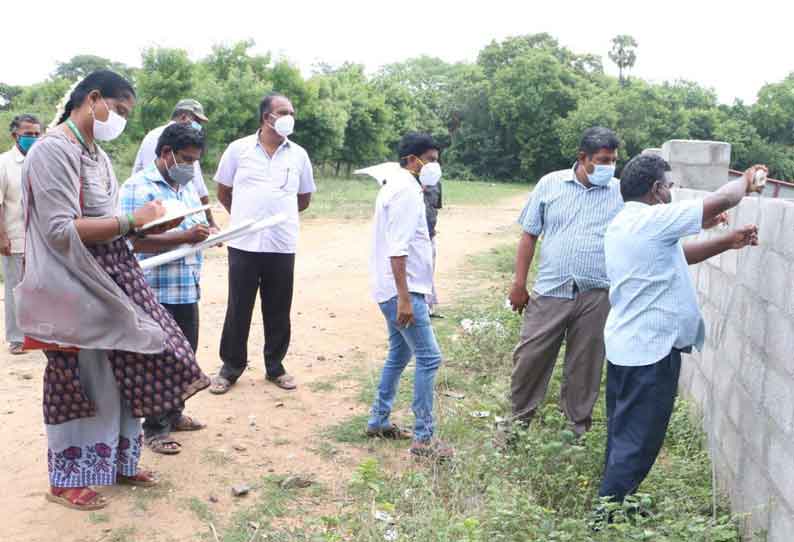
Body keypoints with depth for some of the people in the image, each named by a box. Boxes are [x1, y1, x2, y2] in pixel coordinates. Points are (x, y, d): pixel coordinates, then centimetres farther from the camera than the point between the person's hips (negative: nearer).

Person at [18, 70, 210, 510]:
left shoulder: (96, 154, 12)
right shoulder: (52, 150, -17)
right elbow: (60, 230, -23)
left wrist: (146, 225, 2)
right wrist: (131, 221, -23)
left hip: (112, 280, 9)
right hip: (75, 288, -9)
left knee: (122, 372, 14)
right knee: (79, 382, 3)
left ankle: (116, 462, 30)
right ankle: (66, 480, 20)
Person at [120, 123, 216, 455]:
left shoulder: (187, 186, 14)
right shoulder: (138, 187, -13)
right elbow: (134, 240, -22)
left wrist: (206, 233, 1)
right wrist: (185, 237, -26)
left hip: (187, 289, 8)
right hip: (156, 293, -8)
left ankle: (173, 413, 34)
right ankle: (154, 428, 15)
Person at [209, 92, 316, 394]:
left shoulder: (298, 155, 5)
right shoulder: (238, 149, 1)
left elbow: (304, 199, 16)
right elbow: (223, 193, 11)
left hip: (283, 246, 2)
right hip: (243, 244, -1)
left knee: (278, 311, 9)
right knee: (238, 309, 6)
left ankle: (275, 367, 24)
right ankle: (231, 368, 20)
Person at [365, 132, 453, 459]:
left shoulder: (397, 186, 17)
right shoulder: (406, 191, -16)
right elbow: (398, 248, -23)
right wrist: (404, 298, -25)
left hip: (395, 289, 11)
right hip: (402, 289, -11)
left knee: (399, 353, 18)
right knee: (429, 358, -8)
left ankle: (379, 421, 27)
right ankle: (424, 438, -4)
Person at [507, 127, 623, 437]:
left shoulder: (622, 193, 3)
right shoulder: (551, 184, 2)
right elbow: (529, 235, 5)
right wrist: (519, 284, 3)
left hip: (595, 296, 0)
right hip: (549, 291, 0)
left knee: (585, 365, 10)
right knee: (530, 357, 4)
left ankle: (577, 428, 27)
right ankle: (519, 418, 24)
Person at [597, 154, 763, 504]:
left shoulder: (622, 224, 13)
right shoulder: (654, 220, -17)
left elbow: (677, 254, 21)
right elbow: (721, 201, -12)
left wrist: (728, 242, 16)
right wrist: (746, 181, 8)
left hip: (623, 346, 10)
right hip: (651, 349, -10)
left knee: (622, 434, 19)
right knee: (637, 443, -1)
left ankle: (615, 504, 31)